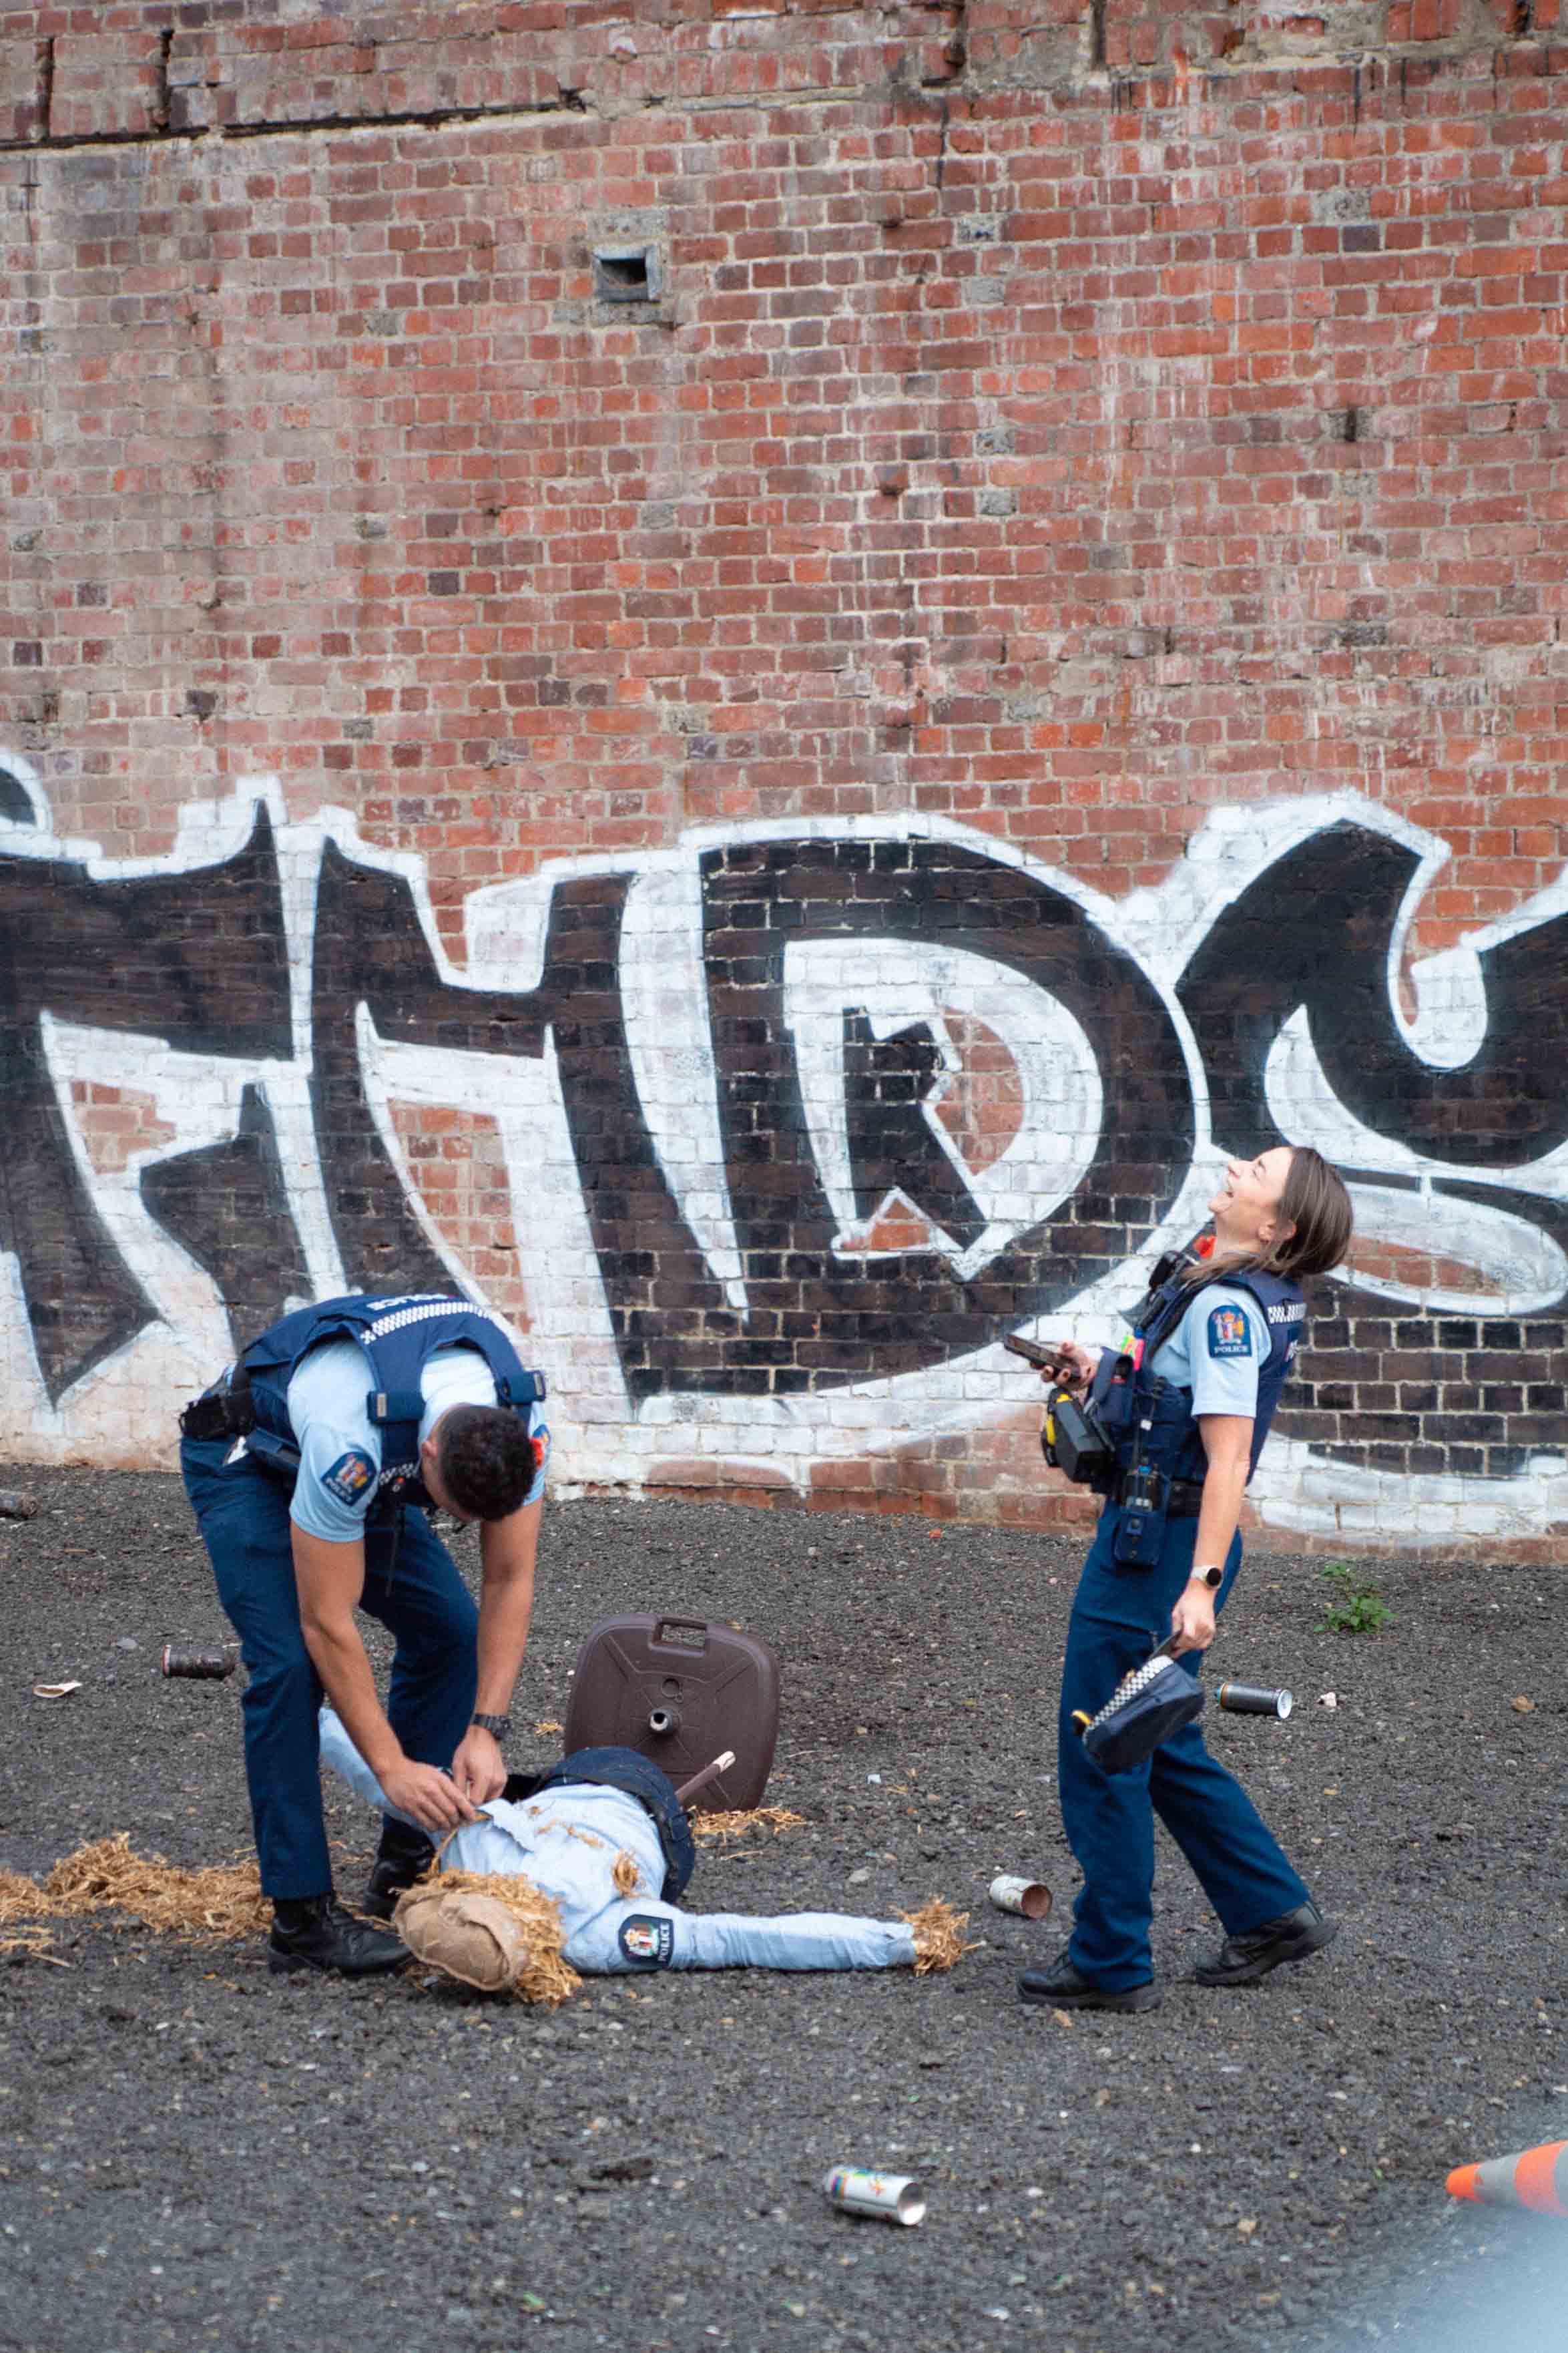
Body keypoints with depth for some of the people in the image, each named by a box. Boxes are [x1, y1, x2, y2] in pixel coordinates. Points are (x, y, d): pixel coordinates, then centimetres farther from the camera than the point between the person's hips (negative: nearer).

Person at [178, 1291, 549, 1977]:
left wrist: (485, 1730, -25)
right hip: (244, 1454, -6)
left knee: (450, 1630, -4)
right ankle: (301, 1916, -16)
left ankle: (405, 1869, 7)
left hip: (371, 1466, 6)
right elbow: (327, 1623, -36)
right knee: (291, 1663, -21)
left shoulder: (520, 1431, -28)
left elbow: (509, 1583, -18)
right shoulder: (348, 1444, -44)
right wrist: (390, 1765, -34)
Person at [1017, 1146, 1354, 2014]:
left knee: (1101, 1756, 1)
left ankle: (1110, 1964, 11)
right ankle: (1272, 1912, 28)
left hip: (1160, 1548, -10)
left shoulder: (1226, 1306, -19)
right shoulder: (1220, 1292, 11)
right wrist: (1100, 1373, 13)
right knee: (1161, 1748, 20)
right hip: (1146, 1537, 10)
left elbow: (1228, 1458, -24)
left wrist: (1200, 1585, -28)